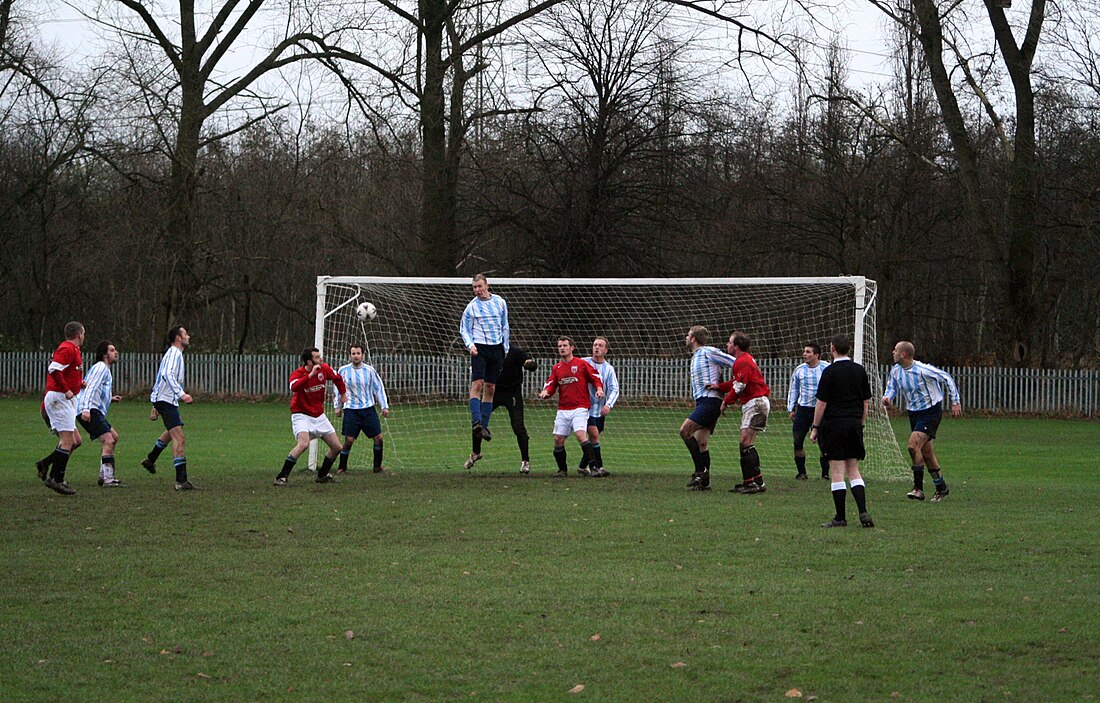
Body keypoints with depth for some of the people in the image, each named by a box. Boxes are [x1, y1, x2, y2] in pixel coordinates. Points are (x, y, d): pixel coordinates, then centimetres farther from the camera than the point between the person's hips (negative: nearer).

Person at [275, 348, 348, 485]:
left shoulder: (324, 369, -4)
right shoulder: (297, 373, -19)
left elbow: (337, 378, 18)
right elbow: (294, 387, -43)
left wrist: (343, 394, 28)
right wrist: (311, 375, -43)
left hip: (319, 416, 6)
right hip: (301, 415, -6)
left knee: (337, 447, 6)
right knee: (303, 444, -31)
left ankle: (322, 475, 28)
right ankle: (282, 477, -26)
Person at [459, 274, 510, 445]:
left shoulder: (500, 302, 8)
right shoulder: (471, 307, 0)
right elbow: (464, 329, 7)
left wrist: (505, 348, 14)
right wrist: (470, 344, -10)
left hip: (496, 348, 3)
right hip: (479, 348, -3)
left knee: (490, 388, 3)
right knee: (477, 384, -18)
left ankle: (484, 425, 7)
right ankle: (476, 422, -25)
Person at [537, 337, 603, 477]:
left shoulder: (581, 364, 1)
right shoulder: (556, 368, 13)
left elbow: (595, 378, 5)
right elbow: (550, 385, 9)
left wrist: (599, 389, -13)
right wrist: (545, 393, -13)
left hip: (579, 408, -5)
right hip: (562, 410, 5)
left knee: (580, 434, -24)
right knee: (558, 440, 0)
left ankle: (591, 465, -15)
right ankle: (562, 470, 14)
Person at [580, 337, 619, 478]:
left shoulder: (609, 369, 4)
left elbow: (614, 389, -5)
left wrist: (608, 405, -22)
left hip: (600, 410, 4)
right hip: (586, 407, -4)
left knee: (594, 437, 9)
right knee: (594, 434, -16)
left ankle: (584, 466, 24)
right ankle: (598, 466, -13)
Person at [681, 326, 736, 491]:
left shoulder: (708, 352, -6)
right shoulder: (696, 357, 23)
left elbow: (735, 363, -9)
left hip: (710, 400, -10)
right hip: (702, 402, 10)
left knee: (685, 431, -17)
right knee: (701, 442, 4)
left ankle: (701, 470, -15)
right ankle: (704, 481, 3)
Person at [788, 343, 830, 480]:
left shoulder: (826, 368, -3)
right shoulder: (799, 370, 6)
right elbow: (793, 390, 16)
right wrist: (790, 409, 11)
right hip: (803, 409, 3)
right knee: (797, 442, -1)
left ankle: (825, 473, 4)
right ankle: (801, 473, 12)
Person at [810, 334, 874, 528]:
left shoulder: (830, 372, -9)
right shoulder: (860, 370, 7)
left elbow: (821, 403, -9)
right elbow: (866, 402, 10)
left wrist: (815, 428, -1)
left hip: (834, 425, -5)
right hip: (854, 424, 5)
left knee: (837, 473, -1)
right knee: (854, 471, 12)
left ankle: (840, 517, 1)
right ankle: (863, 512, -3)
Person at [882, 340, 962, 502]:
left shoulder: (923, 370, -22)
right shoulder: (895, 370, -2)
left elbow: (947, 378, -13)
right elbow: (891, 387, 15)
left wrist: (955, 402, -11)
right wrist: (887, 397, -9)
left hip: (931, 411, -7)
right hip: (914, 414, 7)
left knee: (913, 444, -22)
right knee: (926, 452, 11)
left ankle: (918, 488, -17)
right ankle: (941, 488, 27)